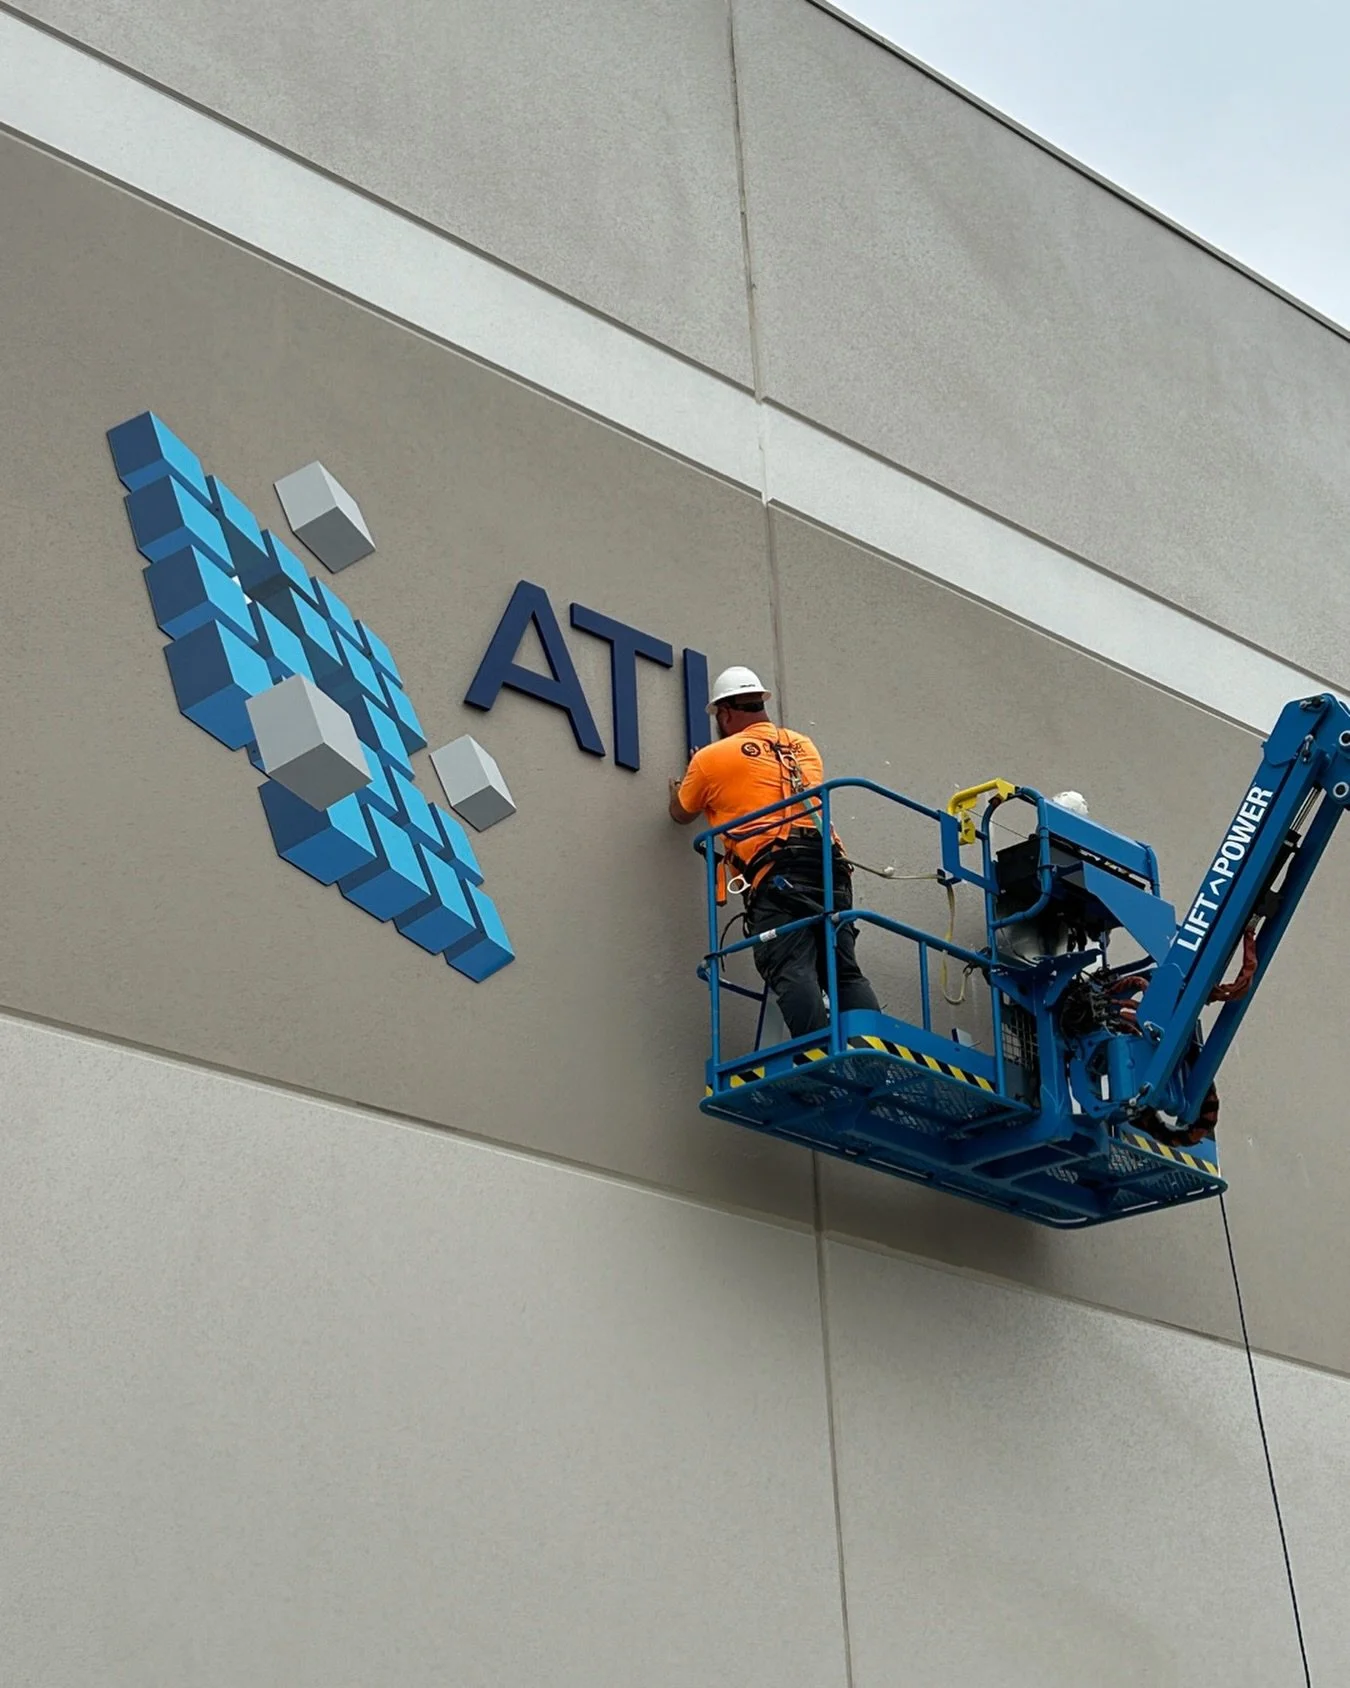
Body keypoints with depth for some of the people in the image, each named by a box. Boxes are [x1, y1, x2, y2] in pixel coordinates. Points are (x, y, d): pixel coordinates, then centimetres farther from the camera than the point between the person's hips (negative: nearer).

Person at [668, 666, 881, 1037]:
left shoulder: (711, 759, 13)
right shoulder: (804, 748, 28)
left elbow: (681, 815, 31)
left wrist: (679, 792, 55)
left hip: (774, 871, -5)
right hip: (830, 866, 5)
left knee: (792, 972, -18)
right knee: (845, 972, 2)